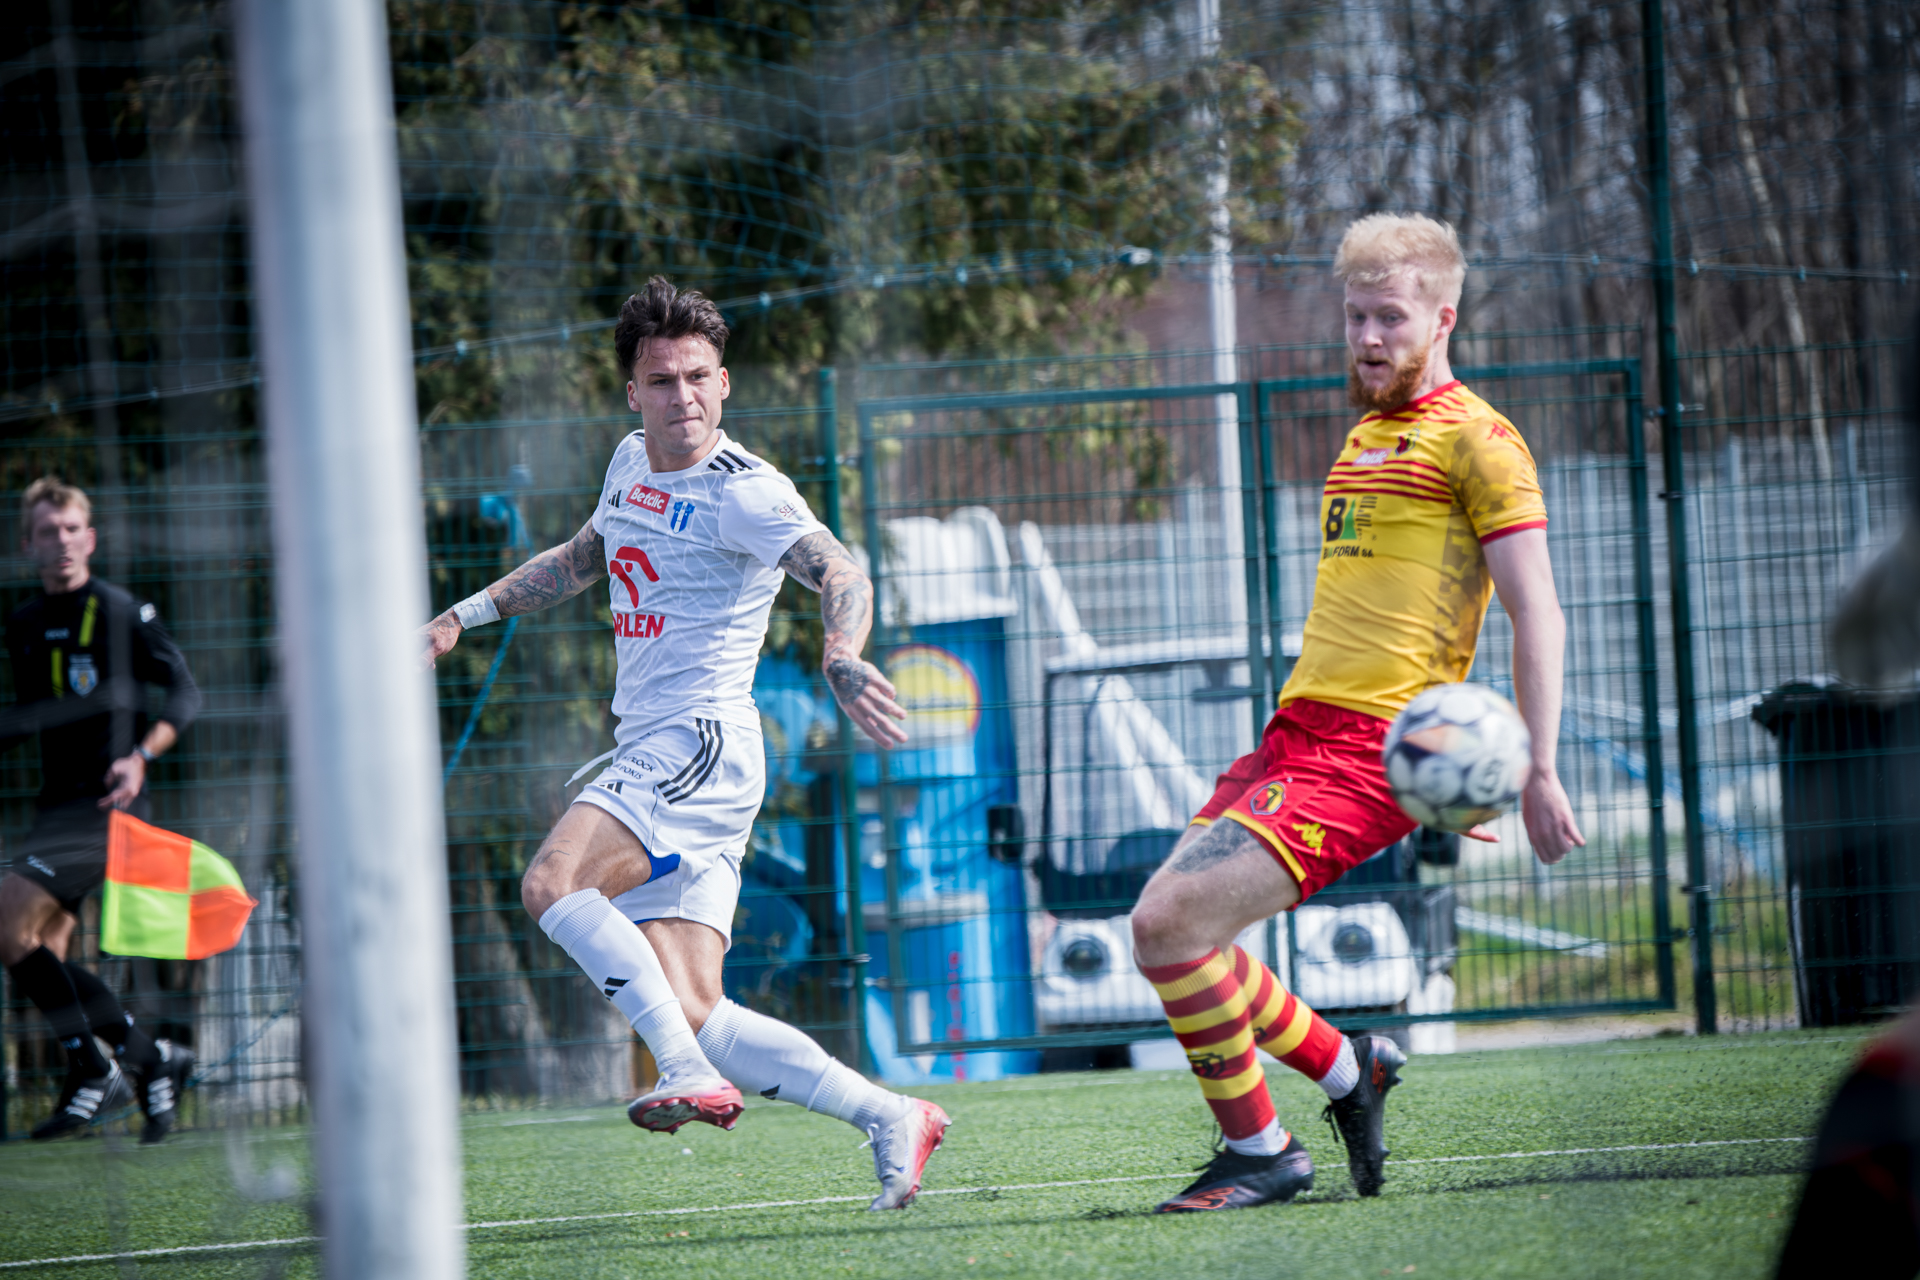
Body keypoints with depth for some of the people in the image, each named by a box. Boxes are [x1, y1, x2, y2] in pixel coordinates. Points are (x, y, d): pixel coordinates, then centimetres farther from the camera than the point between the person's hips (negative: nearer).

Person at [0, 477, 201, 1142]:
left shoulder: (123, 612, -6)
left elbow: (186, 692, -8)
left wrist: (140, 756, -22)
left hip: (105, 805, -8)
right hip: (56, 806, 8)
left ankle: (96, 1070, -11)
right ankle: (150, 1057, 21)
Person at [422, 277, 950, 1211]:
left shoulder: (742, 492, -9)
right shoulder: (633, 462, 15)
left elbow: (839, 573, -22)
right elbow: (585, 557, 34)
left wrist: (840, 657, -42)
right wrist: (463, 617, 31)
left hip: (701, 744, -8)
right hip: (648, 757, 8)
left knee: (554, 885, -27)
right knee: (695, 1014, -2)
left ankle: (691, 1072, -25)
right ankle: (888, 1118, 2)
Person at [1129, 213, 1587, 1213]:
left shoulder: (1475, 440, -5)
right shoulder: (1367, 436, 22)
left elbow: (1538, 617, -10)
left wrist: (1538, 774, -17)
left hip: (1372, 753, -9)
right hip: (1298, 728, 9)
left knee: (1171, 922, -19)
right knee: (1166, 925, 2)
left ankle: (1259, 1151, -4)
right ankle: (1347, 1070, 17)